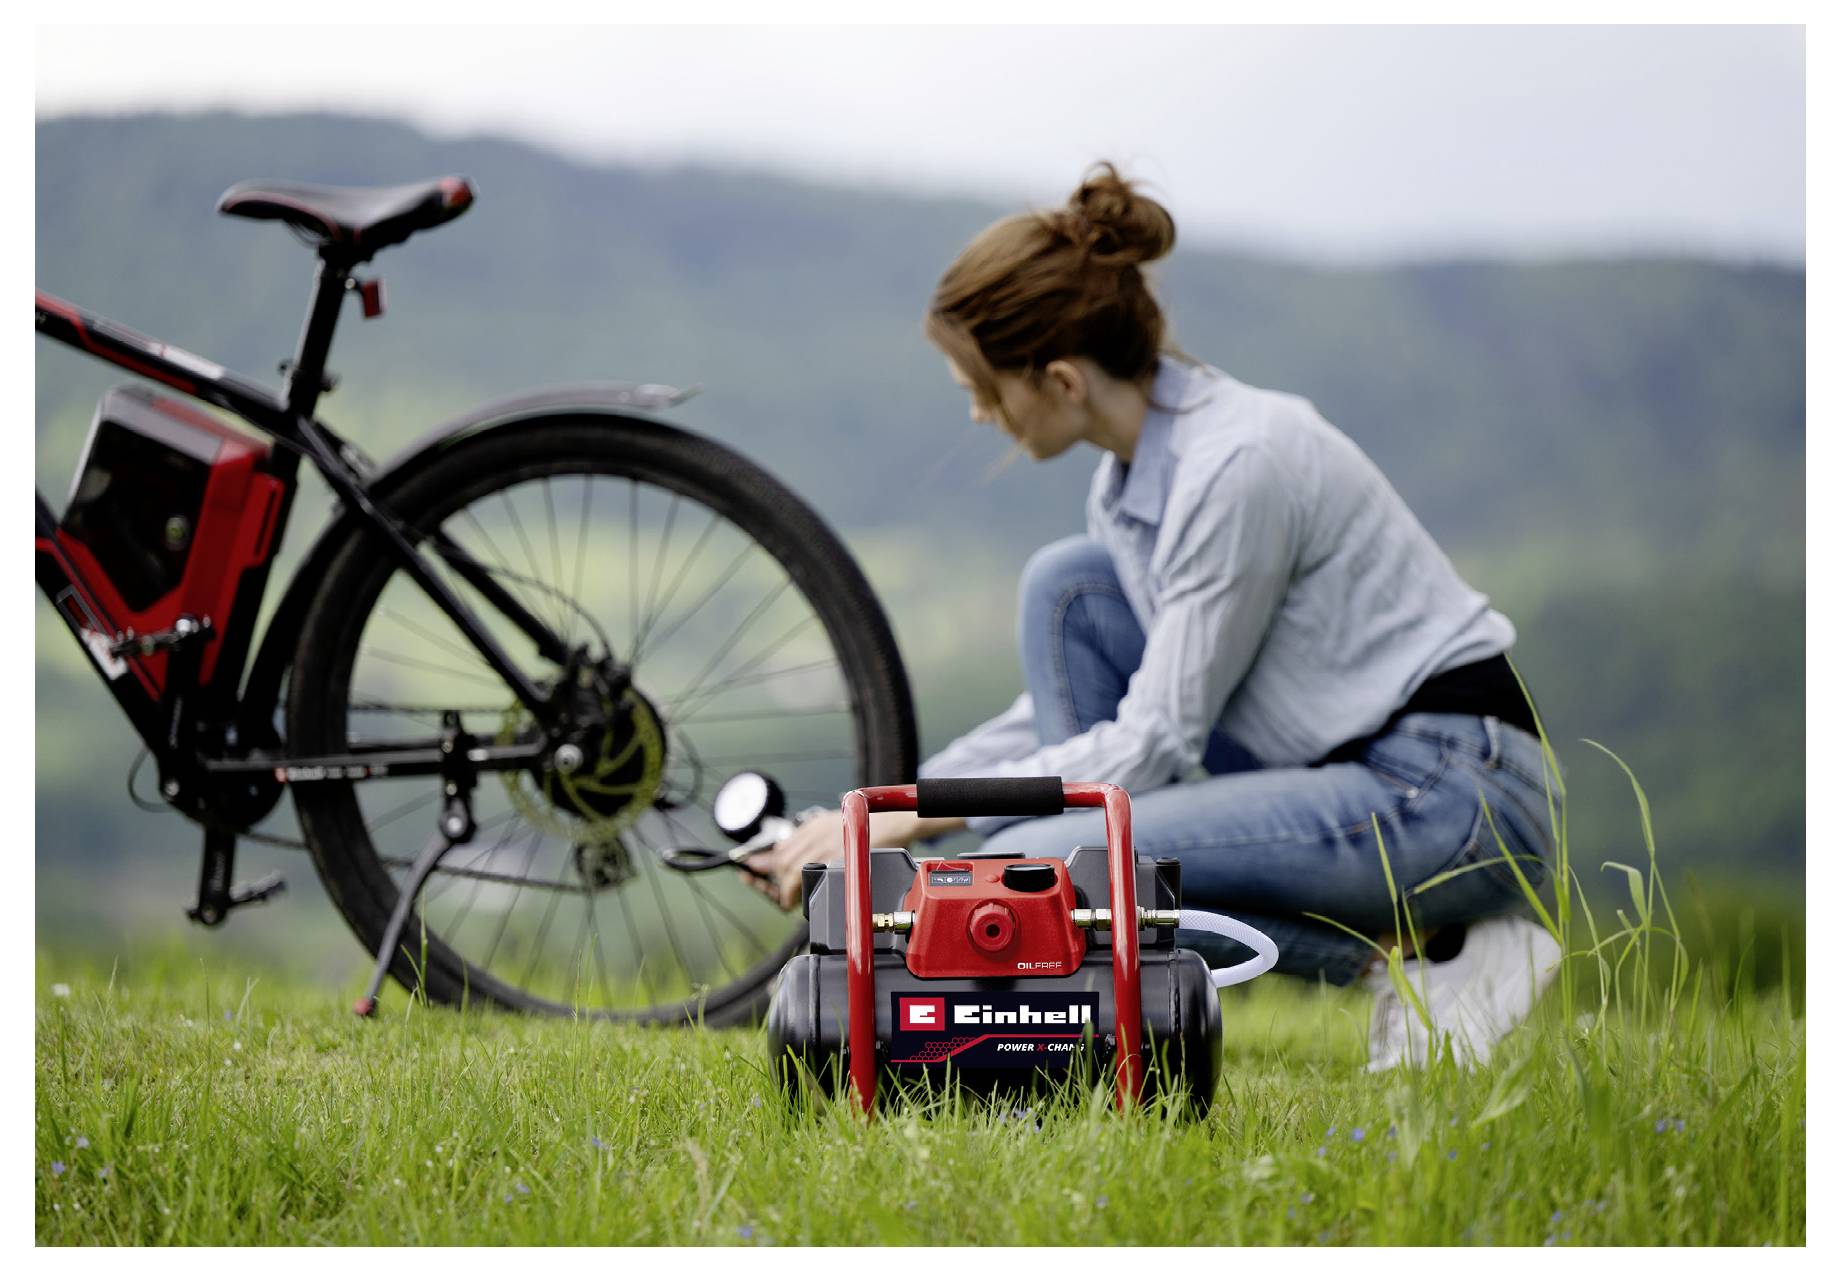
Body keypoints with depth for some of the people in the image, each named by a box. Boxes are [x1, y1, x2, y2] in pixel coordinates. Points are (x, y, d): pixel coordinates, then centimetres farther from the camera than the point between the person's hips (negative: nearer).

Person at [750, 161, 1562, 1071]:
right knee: (1065, 585, 2)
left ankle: (1429, 952, -9)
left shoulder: (1236, 464, -20)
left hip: (1452, 798, -9)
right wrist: (880, 813, 12)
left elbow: (1155, 741, -17)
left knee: (1031, 873, -19)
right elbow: (1060, 707, 19)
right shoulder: (1135, 465, 8)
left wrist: (920, 816, -11)